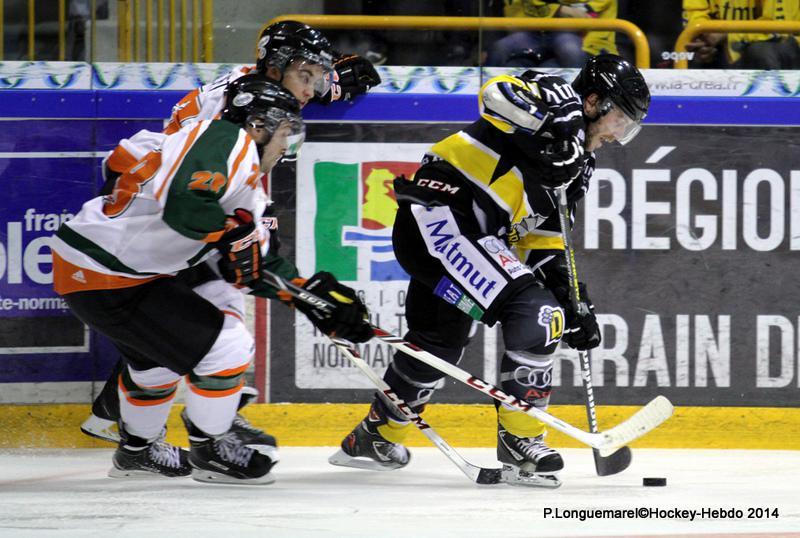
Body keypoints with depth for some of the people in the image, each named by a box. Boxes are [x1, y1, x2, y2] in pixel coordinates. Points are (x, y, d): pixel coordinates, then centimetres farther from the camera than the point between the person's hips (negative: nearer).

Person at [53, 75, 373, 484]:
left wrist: (316, 295, 11)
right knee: (227, 347, -7)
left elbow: (260, 266, 19)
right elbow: (184, 204, -32)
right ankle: (209, 451, 11)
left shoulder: (246, 184, 17)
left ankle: (137, 450, 52)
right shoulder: (229, 141, -15)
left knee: (157, 355, 33)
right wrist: (234, 236, -20)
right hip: (105, 281, -11)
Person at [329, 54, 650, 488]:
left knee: (439, 341, 25)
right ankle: (519, 442, -11)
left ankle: (375, 437, 44)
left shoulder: (577, 163, 20)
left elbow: (544, 241, 21)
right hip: (441, 216, -11)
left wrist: (573, 302, 14)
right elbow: (498, 93, -26)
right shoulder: (557, 101, -6)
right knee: (532, 311, -17)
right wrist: (554, 125, -36)